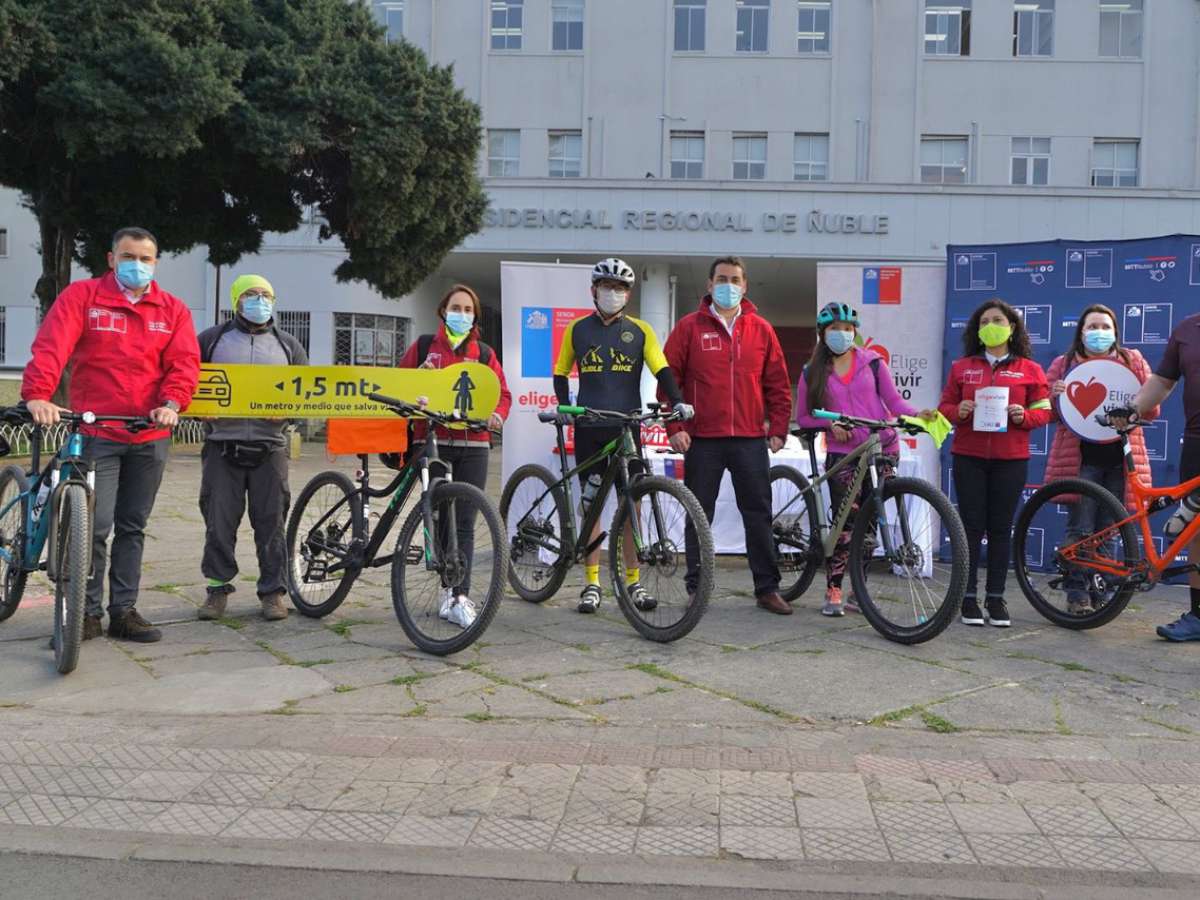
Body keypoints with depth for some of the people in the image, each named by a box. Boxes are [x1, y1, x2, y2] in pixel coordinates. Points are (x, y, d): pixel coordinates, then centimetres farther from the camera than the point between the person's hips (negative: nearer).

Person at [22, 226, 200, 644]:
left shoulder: (173, 310, 8)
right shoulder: (81, 296, 1)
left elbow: (184, 362, -2)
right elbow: (50, 347, -12)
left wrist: (171, 402, -20)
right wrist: (38, 395, -28)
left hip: (149, 437, 3)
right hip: (96, 433, -3)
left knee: (132, 528, 11)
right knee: (94, 526, -6)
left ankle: (123, 611, 20)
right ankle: (88, 612, 10)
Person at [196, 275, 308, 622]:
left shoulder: (288, 345, 14)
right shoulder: (211, 339, 10)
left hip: (268, 446, 1)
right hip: (222, 445, 0)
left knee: (271, 521, 1)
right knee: (219, 521, 1)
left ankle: (273, 591, 9)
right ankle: (218, 587, 14)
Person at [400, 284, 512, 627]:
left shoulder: (484, 353, 13)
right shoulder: (424, 345, 10)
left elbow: (503, 393, 11)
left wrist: (497, 415, -9)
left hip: (473, 445, 1)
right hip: (432, 441, -1)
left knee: (464, 524, 0)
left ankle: (459, 597, 3)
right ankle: (450, 588, 14)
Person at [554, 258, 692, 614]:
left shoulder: (640, 330, 5)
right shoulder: (577, 329, 7)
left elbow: (661, 368, -4)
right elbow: (561, 372, 15)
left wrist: (677, 401, -20)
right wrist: (563, 406, 0)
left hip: (627, 426, 0)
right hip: (588, 428, 0)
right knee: (590, 504, 4)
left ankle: (634, 581, 10)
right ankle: (591, 582, 11)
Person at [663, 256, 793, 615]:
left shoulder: (761, 329, 9)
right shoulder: (689, 326, 3)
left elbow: (778, 384, 11)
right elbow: (669, 379, 2)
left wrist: (778, 429, 5)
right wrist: (674, 427, -5)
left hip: (751, 440, 2)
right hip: (702, 440, -2)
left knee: (759, 515, 5)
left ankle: (767, 588, 14)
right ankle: (697, 589, 14)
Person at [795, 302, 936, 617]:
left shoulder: (872, 362, 4)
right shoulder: (812, 373, 5)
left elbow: (893, 400, 2)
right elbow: (803, 418, 7)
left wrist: (917, 414, -16)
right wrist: (830, 425, -10)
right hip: (842, 454, -1)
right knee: (846, 521, -7)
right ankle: (833, 593, 2)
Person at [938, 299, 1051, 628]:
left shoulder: (1030, 369, 6)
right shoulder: (961, 367, 9)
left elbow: (1043, 411, 6)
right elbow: (944, 406, 10)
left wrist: (1024, 416, -15)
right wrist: (958, 411, -12)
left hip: (1011, 459, 0)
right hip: (969, 456, 0)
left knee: (1001, 528, 4)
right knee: (971, 526, 1)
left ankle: (996, 597, 12)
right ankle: (968, 596, 7)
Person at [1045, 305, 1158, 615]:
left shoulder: (1133, 361, 10)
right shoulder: (1064, 364, 8)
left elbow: (1152, 408, 9)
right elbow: (1048, 412, 7)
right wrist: (1056, 395, -16)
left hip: (1119, 459, 2)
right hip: (1081, 459, -1)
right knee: (1080, 530, -4)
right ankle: (1077, 592, 2)